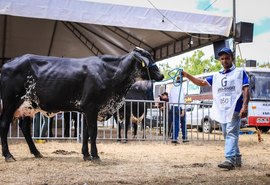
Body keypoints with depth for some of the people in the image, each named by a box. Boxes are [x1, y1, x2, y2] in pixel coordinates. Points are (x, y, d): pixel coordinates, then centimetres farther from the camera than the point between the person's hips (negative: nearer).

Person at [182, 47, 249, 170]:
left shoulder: (240, 72, 5)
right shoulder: (217, 76, 19)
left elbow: (246, 90, -2)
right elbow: (202, 83, 14)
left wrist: (244, 106, -15)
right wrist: (187, 75, 1)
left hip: (234, 109, -6)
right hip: (222, 110, 6)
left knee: (231, 134, -16)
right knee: (227, 135, 12)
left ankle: (230, 160, -23)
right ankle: (237, 158, 25)